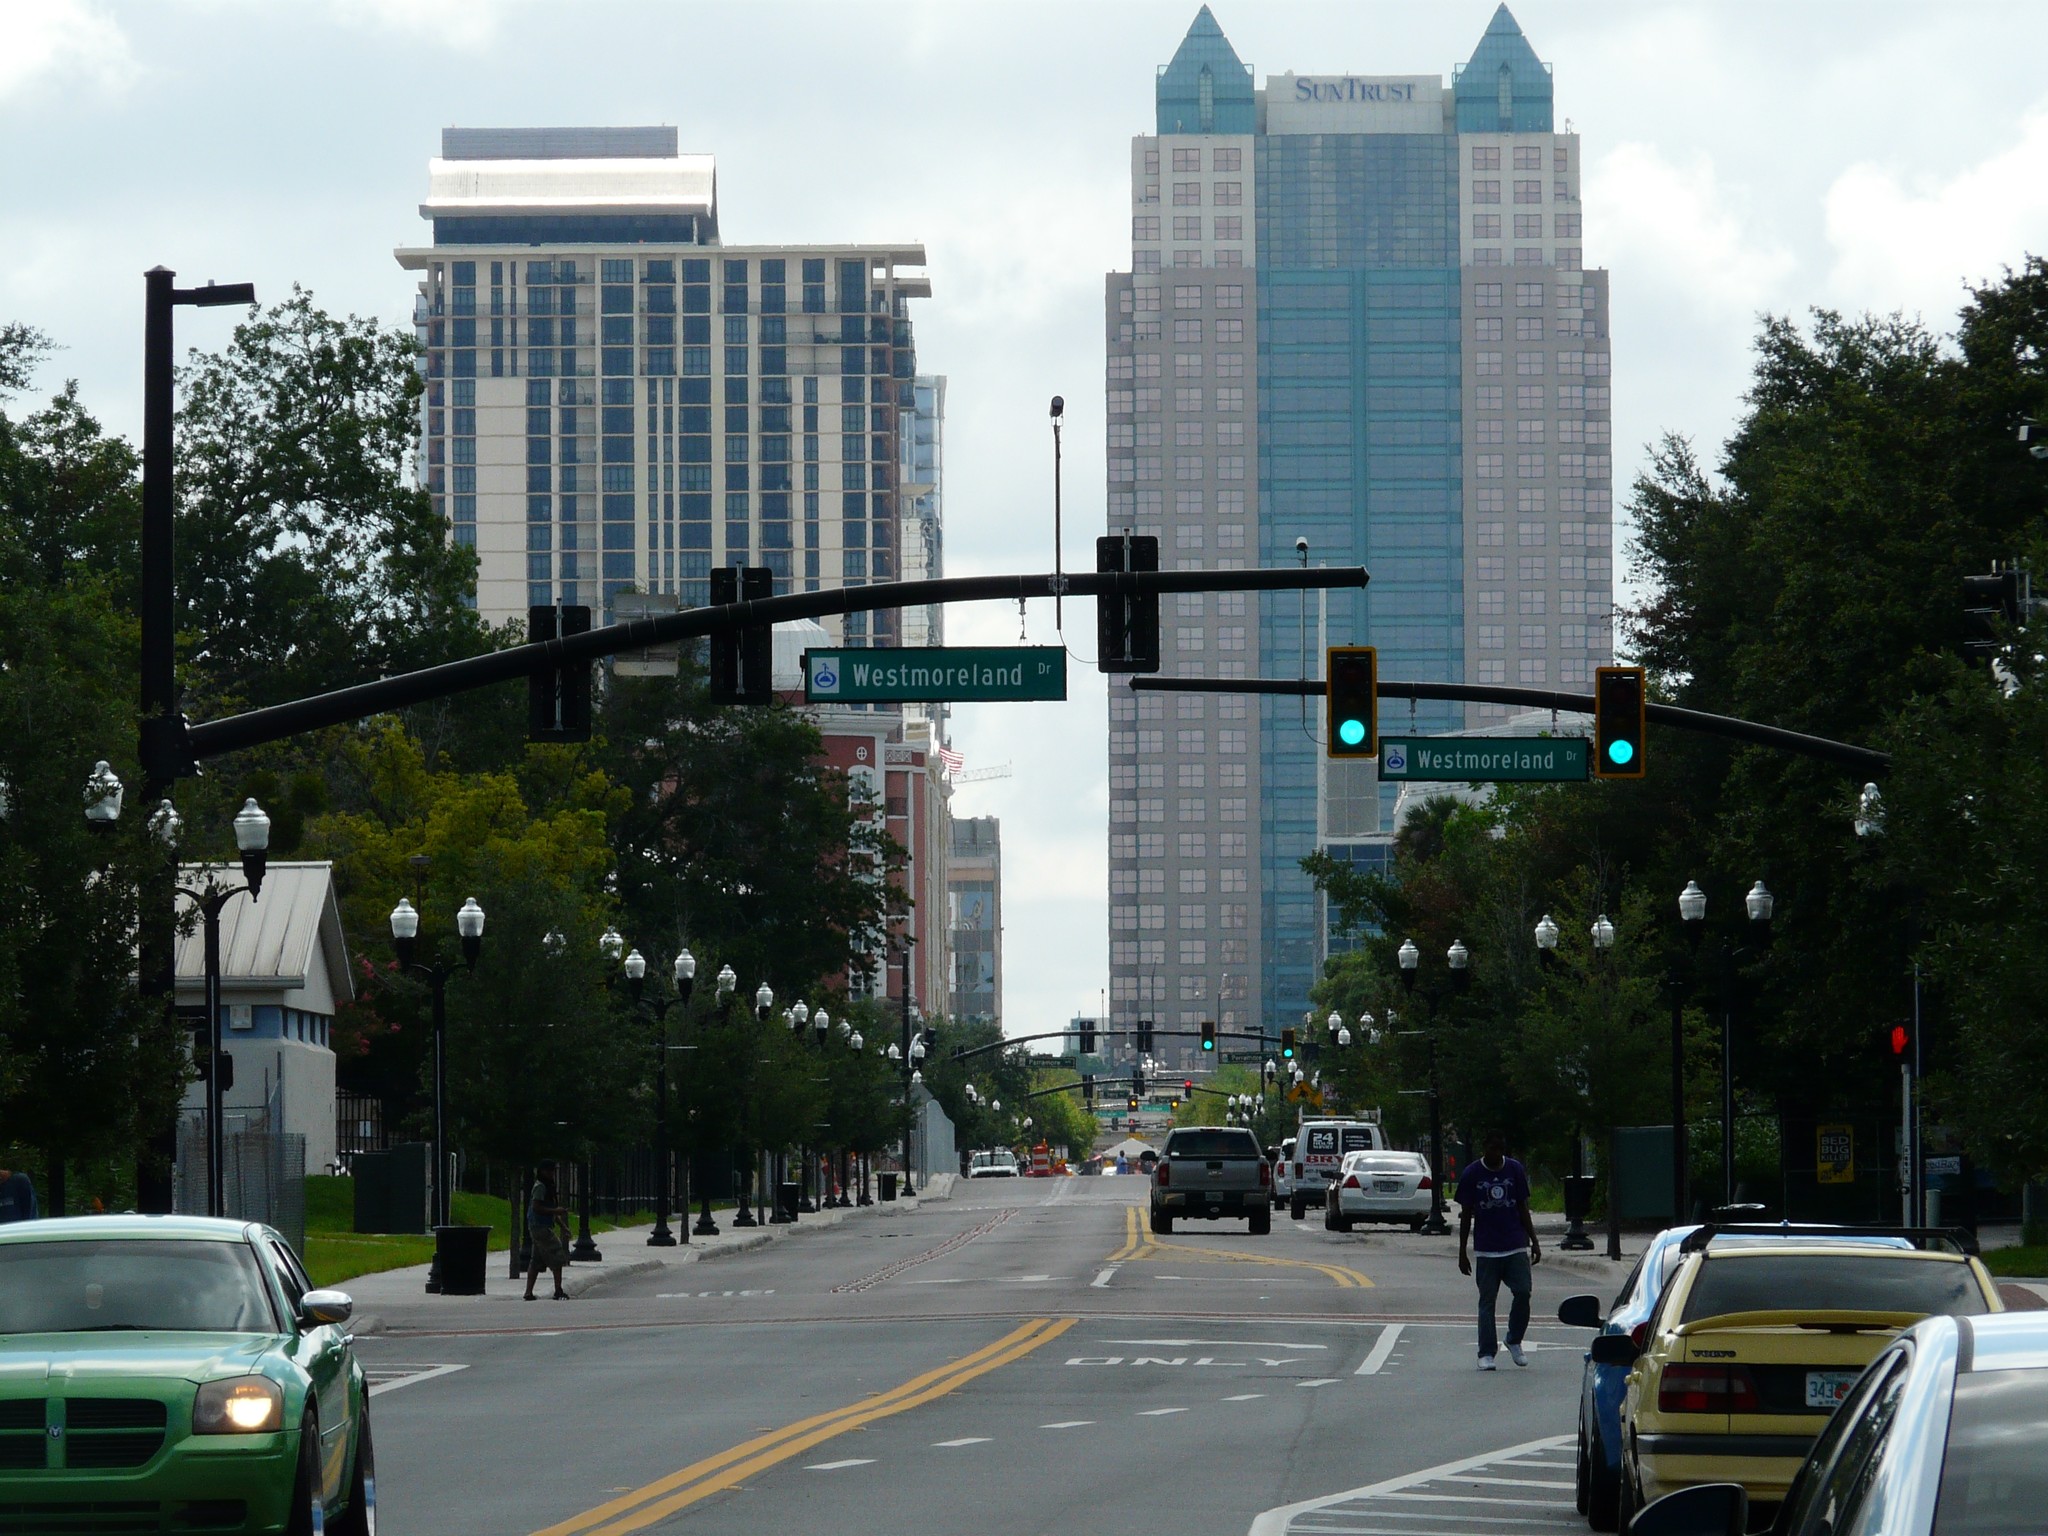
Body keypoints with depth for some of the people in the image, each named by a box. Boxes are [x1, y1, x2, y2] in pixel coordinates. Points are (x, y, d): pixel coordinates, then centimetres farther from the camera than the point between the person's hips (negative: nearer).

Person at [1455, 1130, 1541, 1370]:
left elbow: (1523, 1209, 12)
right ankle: (1486, 1354, 3)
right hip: (1486, 1249, -1)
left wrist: (1534, 1242, 8)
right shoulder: (1472, 1174, 1)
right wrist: (1462, 1253, 3)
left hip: (1516, 1247, 1)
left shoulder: (1515, 1170, 6)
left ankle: (1514, 1341, 12)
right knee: (1487, 1301, 0)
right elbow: (1466, 1215, 4)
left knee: (1522, 1292, -10)